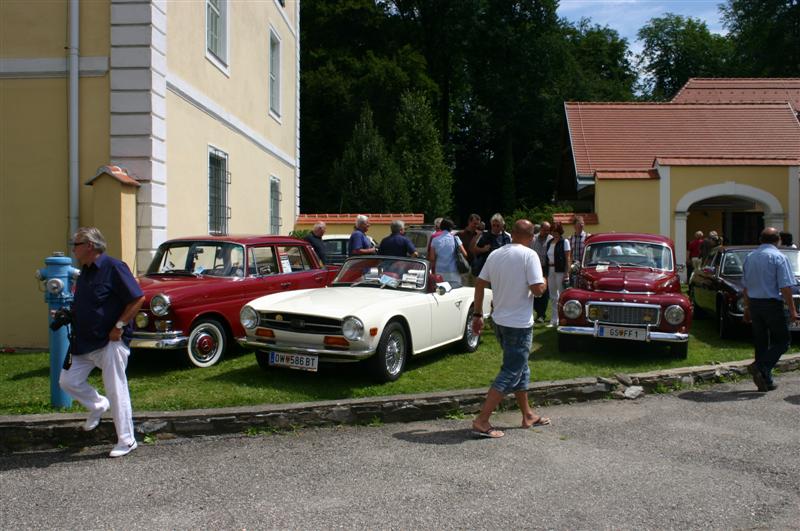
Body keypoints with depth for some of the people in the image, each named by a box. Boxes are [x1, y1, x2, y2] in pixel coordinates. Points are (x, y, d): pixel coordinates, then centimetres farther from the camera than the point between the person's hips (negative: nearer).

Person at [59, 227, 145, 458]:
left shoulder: (113, 268, -15)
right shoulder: (85, 271, 12)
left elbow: (138, 298, -20)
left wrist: (119, 326, -19)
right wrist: (67, 315, 7)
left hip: (110, 342, -9)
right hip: (85, 342, 9)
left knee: (116, 391, -2)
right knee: (68, 380, 11)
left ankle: (127, 441, 10)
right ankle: (98, 405, 36)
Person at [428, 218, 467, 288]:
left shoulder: (435, 240, 3)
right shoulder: (455, 239, -1)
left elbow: (432, 258, 3)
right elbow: (464, 254, -3)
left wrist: (432, 272, 15)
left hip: (439, 273, 1)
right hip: (453, 273, -1)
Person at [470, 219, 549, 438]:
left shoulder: (495, 255, 6)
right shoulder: (529, 255, -14)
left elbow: (479, 284, 7)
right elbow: (537, 289, -21)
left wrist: (477, 315, 13)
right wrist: (544, 283, 2)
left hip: (499, 321, 8)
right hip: (519, 323, -7)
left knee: (521, 369, 21)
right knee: (511, 374, -1)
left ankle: (528, 416, 32)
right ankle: (481, 421, -5)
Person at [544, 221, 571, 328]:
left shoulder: (564, 242, -3)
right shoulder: (548, 243, 13)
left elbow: (568, 258, -8)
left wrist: (567, 273, -15)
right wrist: (545, 273, 10)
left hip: (560, 271, -6)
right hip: (550, 270, 6)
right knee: (553, 297, 10)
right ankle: (554, 320, 16)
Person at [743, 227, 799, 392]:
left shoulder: (749, 257, 11)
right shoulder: (778, 257, -8)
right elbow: (785, 287, -14)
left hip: (754, 304, 6)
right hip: (772, 304, -6)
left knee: (760, 342, 10)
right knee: (782, 340, 5)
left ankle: (765, 381, 13)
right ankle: (760, 367, -15)